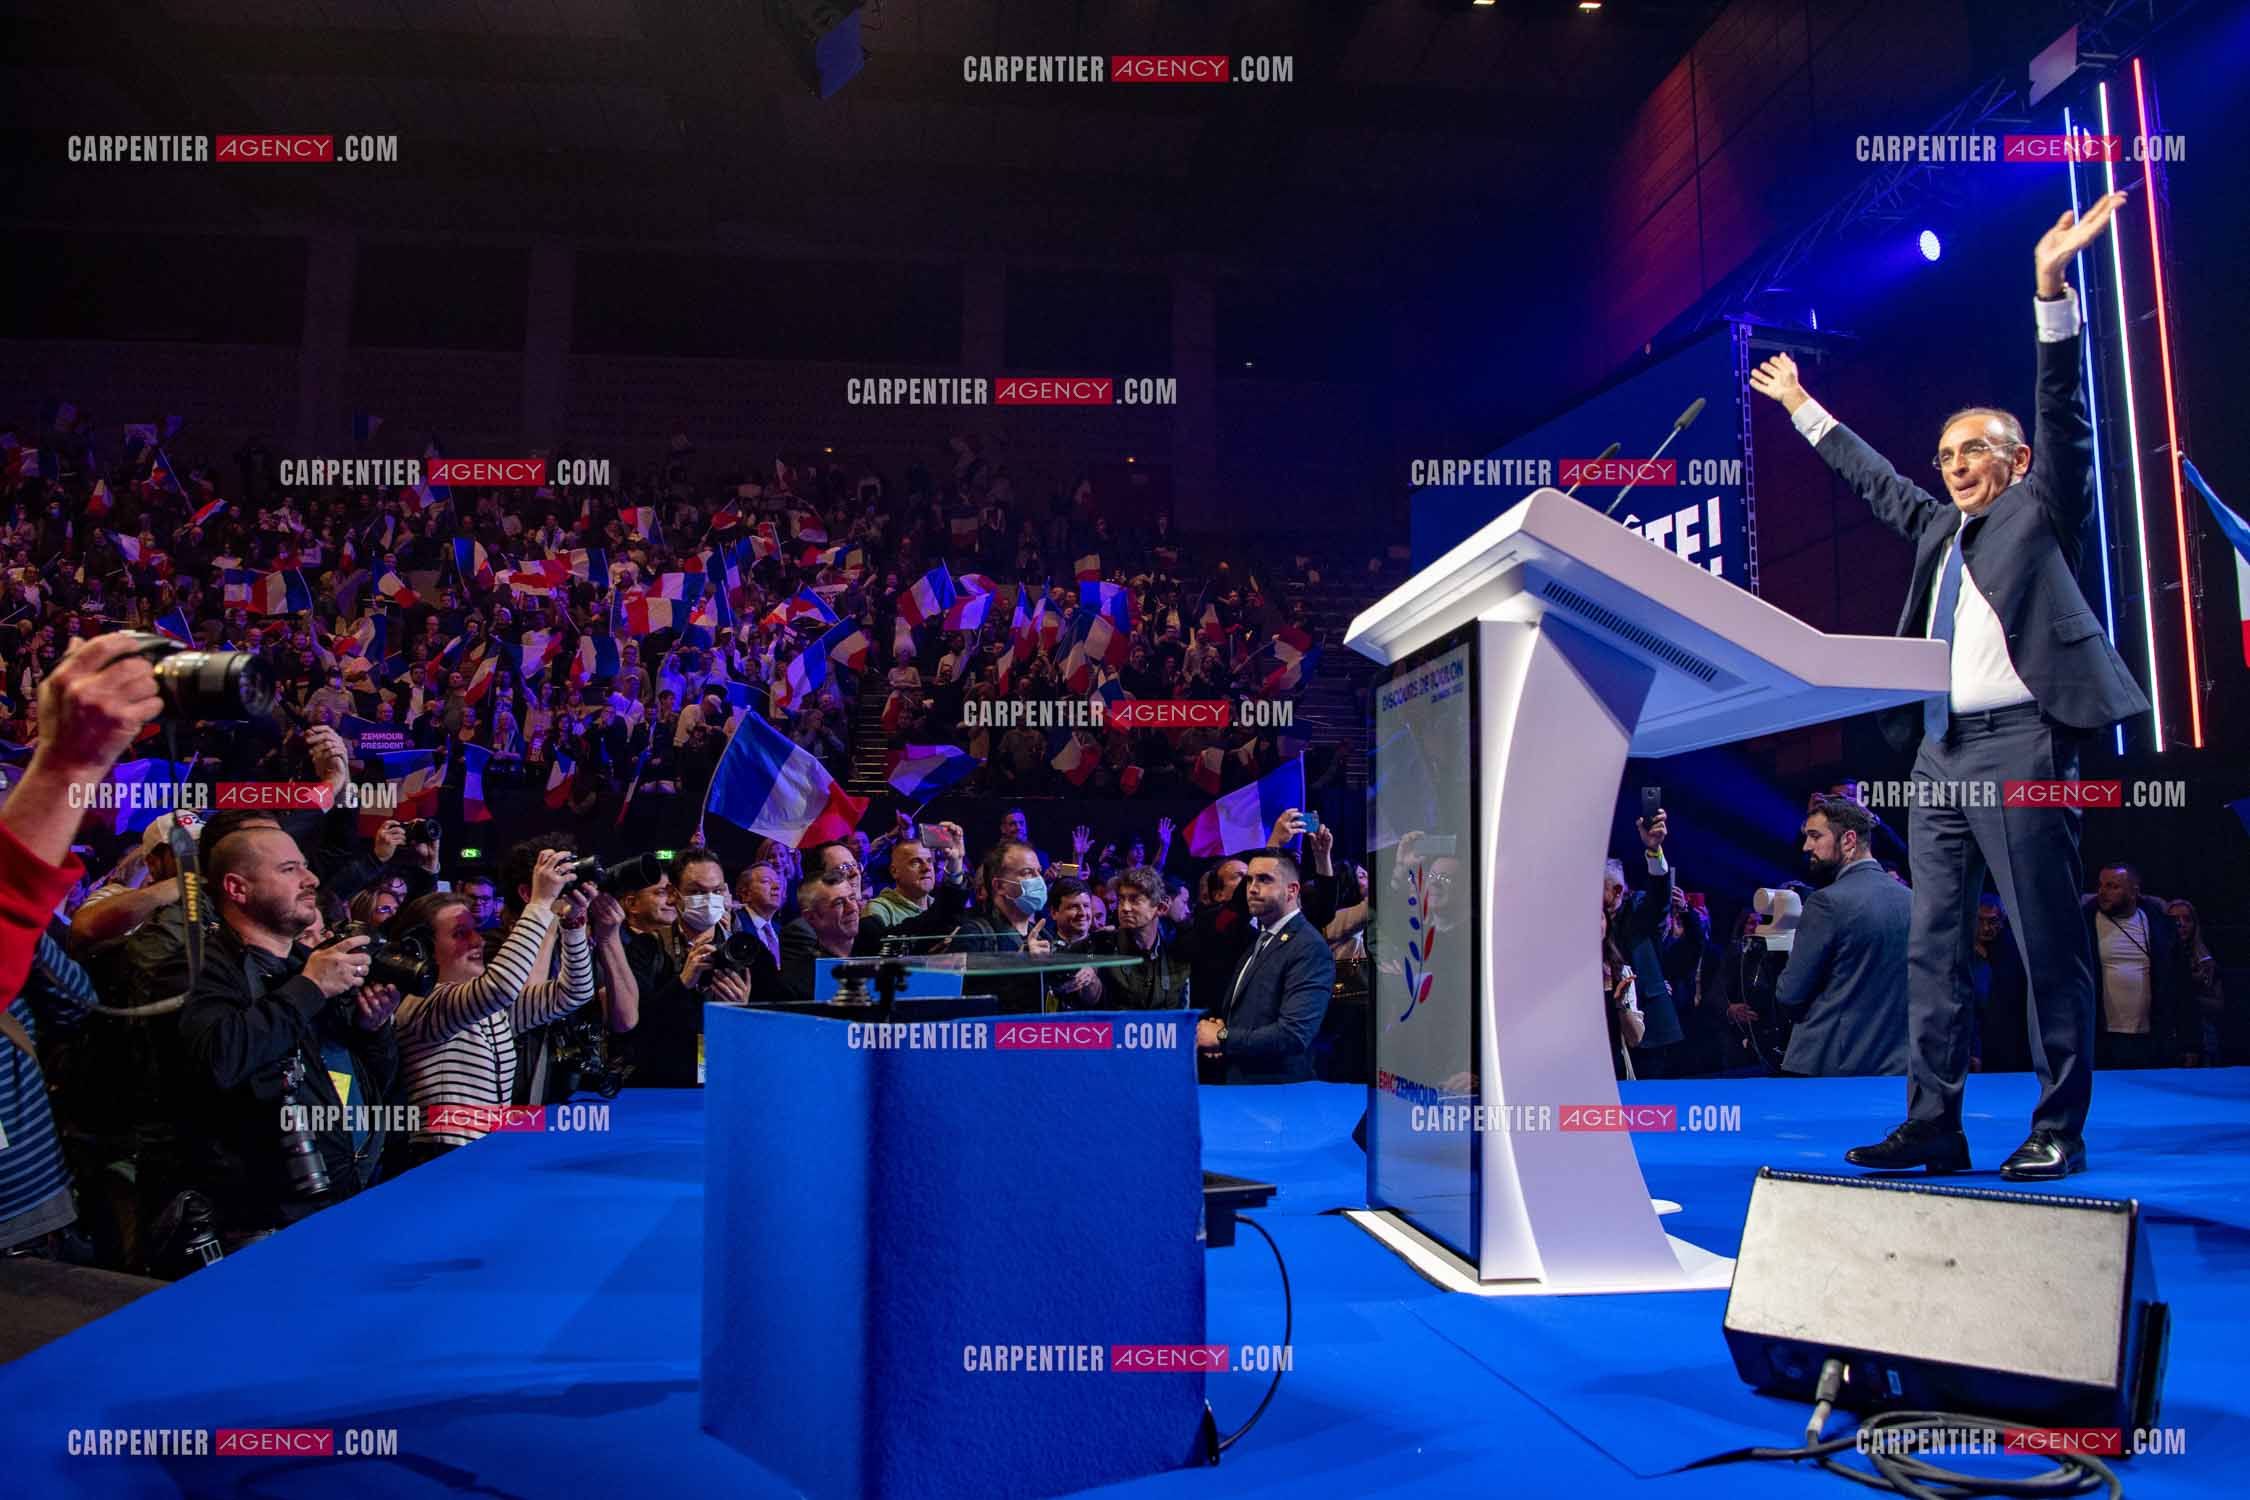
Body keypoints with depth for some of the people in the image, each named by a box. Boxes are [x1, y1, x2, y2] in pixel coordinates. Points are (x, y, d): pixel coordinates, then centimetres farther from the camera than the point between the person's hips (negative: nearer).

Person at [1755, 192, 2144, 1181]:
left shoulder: (2042, 510, 6)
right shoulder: (1938, 528, 22)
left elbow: (2064, 414, -6)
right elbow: (1871, 478, 35)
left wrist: (2051, 289, -15)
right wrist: (1803, 408, 41)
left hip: (2019, 744, -7)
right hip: (1939, 753, 7)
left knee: (2047, 942, -4)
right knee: (1932, 945, 4)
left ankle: (2059, 1132, 4)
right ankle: (1932, 1123, 8)